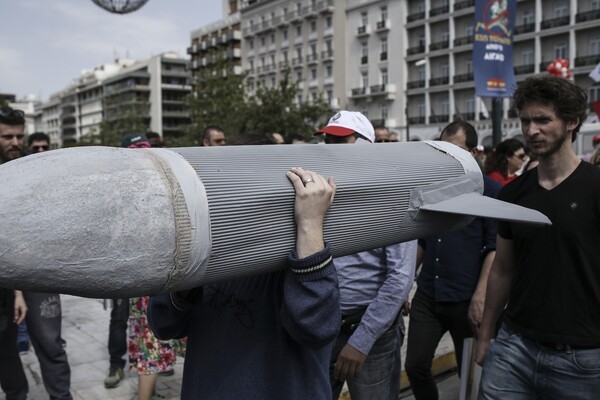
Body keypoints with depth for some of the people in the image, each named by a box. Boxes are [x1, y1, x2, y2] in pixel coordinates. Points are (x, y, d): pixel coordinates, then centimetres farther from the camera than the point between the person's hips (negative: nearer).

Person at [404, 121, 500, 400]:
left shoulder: (489, 190, -6)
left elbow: (495, 248, -10)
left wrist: (480, 298, -18)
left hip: (466, 300, -4)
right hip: (427, 296, 4)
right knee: (415, 367, 6)